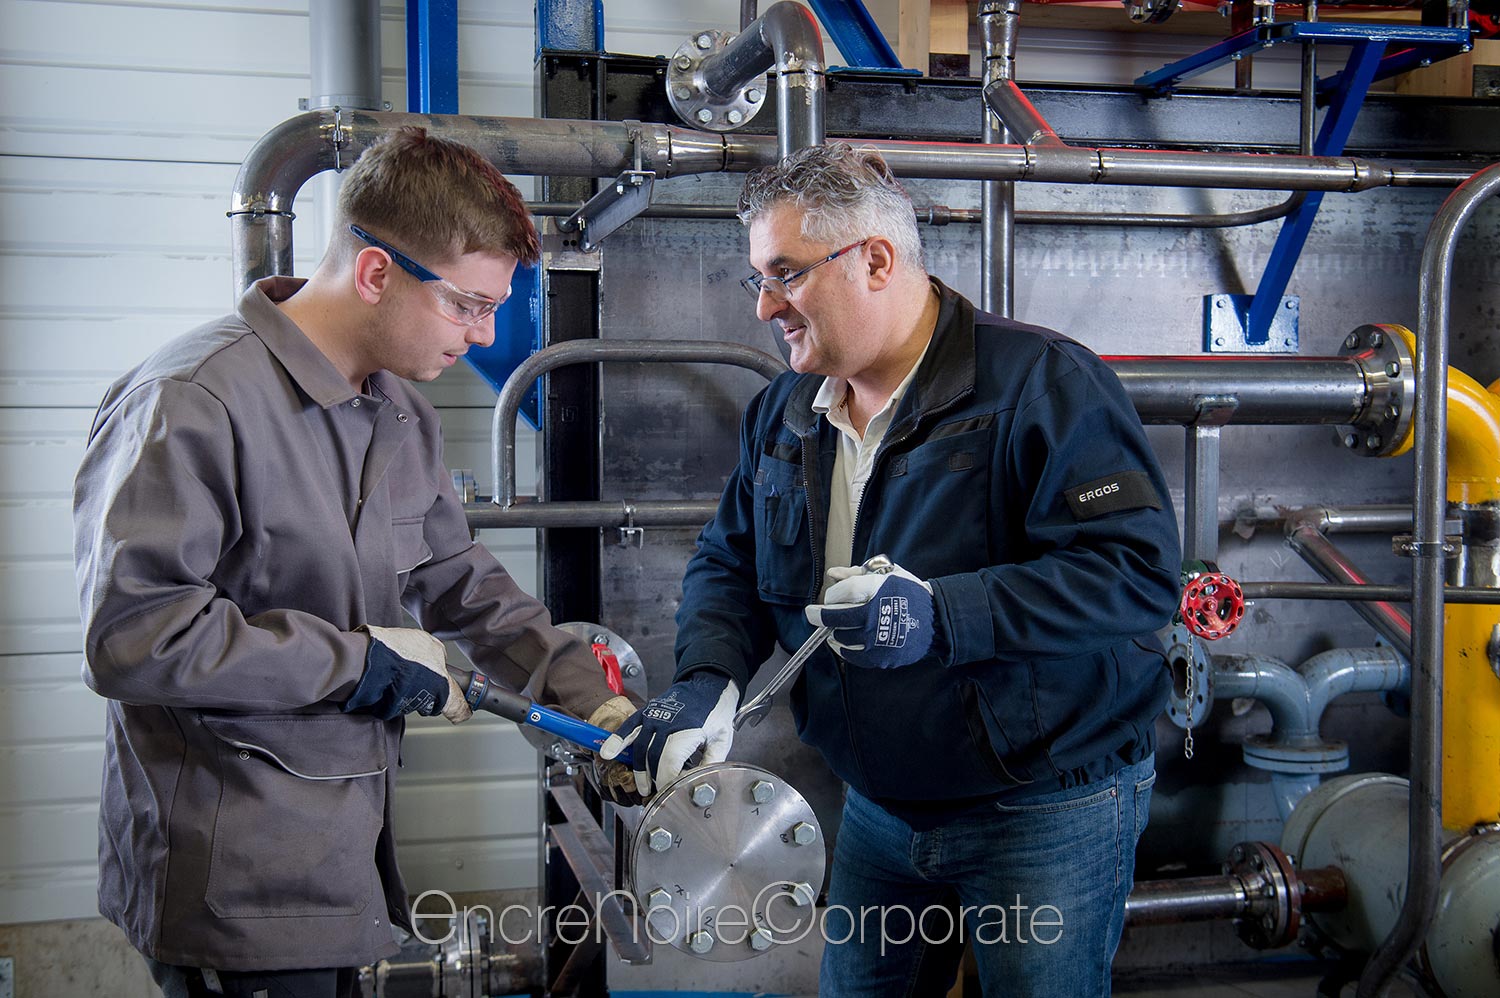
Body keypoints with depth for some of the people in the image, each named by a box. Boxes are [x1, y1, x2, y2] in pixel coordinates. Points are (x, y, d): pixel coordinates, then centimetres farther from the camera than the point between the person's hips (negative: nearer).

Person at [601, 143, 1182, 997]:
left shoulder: (1041, 383, -18)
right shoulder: (784, 413, 5)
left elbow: (1140, 568, -25)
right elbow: (730, 562, 10)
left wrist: (942, 615, -33)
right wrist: (710, 679, -11)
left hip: (1047, 815, -6)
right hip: (880, 814, 6)